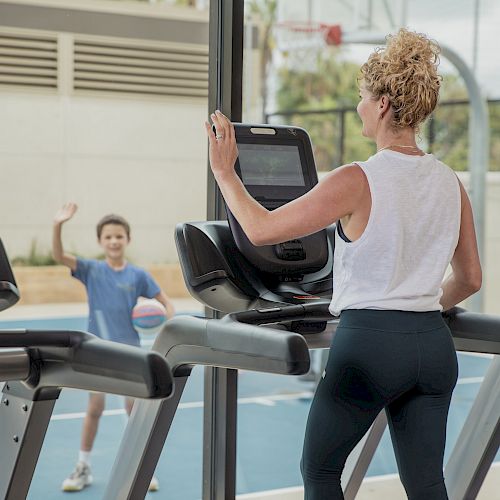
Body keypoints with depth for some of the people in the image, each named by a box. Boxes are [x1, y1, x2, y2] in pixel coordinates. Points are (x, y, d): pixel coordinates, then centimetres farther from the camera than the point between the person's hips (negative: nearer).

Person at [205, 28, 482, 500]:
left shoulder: (356, 182, -15)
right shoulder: (450, 184, 4)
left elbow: (261, 229, -14)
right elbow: (470, 278, 14)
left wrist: (224, 172, 0)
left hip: (369, 341, -6)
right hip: (434, 347, 6)